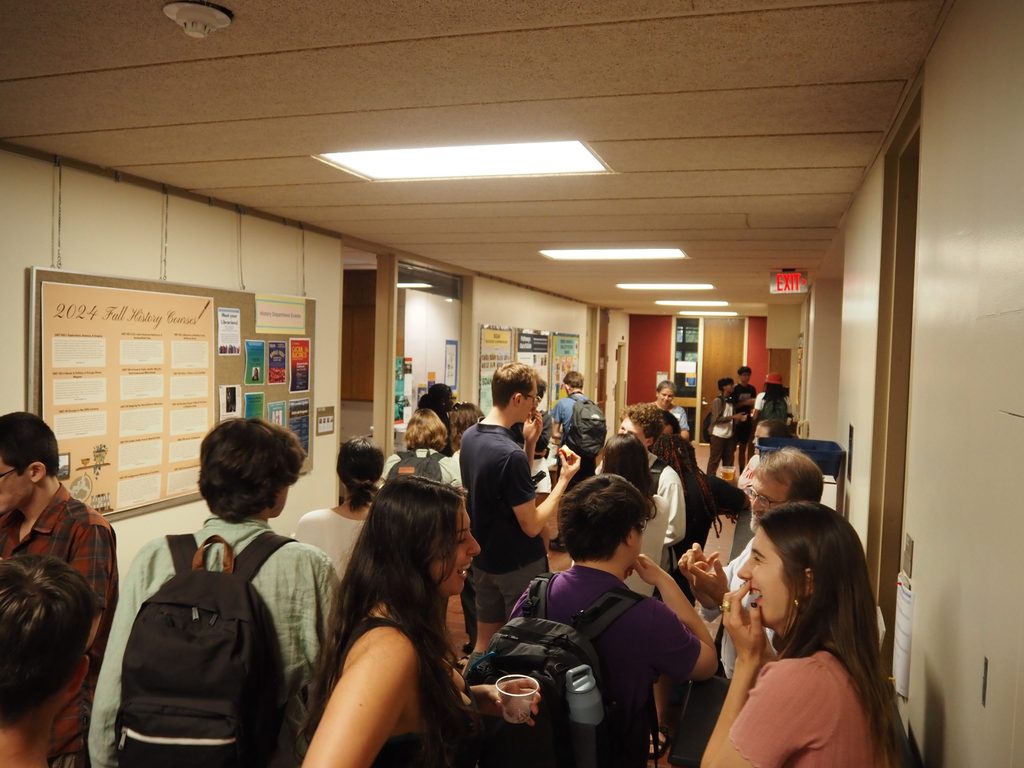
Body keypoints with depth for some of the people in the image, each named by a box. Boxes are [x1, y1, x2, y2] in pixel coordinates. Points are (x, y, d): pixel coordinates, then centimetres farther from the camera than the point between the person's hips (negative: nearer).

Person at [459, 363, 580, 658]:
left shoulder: (470, 436, -1)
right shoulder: (510, 454, -28)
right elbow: (532, 525, -22)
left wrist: (529, 444, 1)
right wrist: (564, 479, -16)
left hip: (484, 559, 8)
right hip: (518, 565, -8)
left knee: (484, 643, 18)